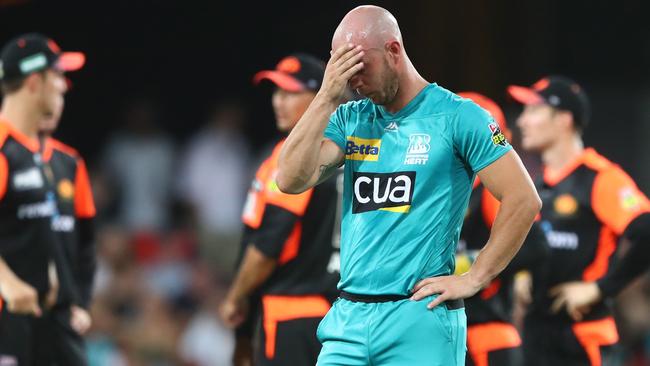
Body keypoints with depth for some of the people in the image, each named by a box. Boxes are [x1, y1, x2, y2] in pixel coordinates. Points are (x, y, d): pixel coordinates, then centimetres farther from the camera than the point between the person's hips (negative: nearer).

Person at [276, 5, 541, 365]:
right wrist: (327, 97, -4)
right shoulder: (349, 119, 11)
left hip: (420, 320, -5)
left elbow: (524, 200, -7)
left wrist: (473, 280, -7)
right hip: (347, 319, 5)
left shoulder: (457, 116, -4)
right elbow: (290, 180, -1)